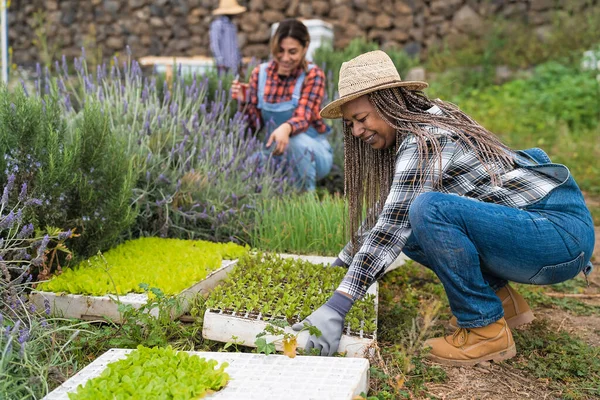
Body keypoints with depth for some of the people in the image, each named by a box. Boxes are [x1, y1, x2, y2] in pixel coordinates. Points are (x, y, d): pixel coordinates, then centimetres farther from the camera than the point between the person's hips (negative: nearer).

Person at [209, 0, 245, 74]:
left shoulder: (231, 24, 18)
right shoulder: (217, 24, -8)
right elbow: (214, 43, -13)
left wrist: (239, 59, 19)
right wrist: (220, 61, -19)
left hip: (234, 63, 8)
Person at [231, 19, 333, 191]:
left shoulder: (313, 75, -11)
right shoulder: (260, 73, -1)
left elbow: (303, 117, -26)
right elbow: (256, 124, 0)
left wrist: (286, 128, -49)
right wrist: (244, 101, -20)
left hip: (312, 153, -3)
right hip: (276, 154, 3)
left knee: (296, 140, -36)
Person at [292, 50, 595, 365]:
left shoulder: (425, 141, -18)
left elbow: (392, 226, -26)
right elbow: (390, 210, 19)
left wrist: (335, 308, -28)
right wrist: (343, 261, 22)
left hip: (563, 230, -9)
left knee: (429, 210, -29)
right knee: (410, 230, 5)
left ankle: (487, 330, -13)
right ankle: (502, 300, 11)